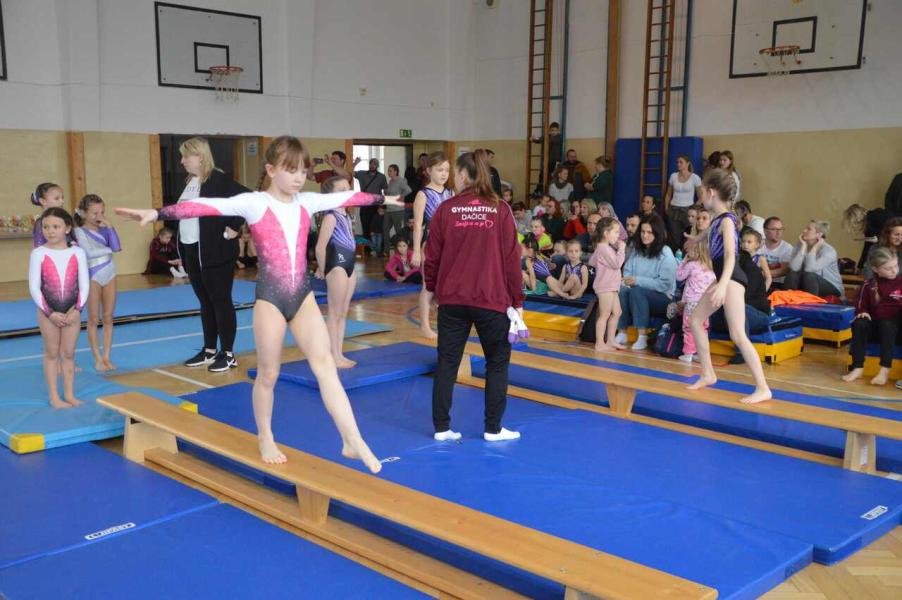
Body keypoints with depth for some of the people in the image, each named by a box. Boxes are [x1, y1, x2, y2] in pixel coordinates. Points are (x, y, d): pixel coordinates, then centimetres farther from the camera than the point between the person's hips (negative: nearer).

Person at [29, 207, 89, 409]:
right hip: (48, 312, -1)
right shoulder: (38, 253, -7)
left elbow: (84, 285, -2)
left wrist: (77, 309, -12)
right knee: (52, 354, 9)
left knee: (68, 353, 10)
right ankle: (54, 397, 16)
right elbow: (34, 287, -8)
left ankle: (69, 394, 19)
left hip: (72, 312, 1)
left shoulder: (77, 252, -4)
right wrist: (50, 312, -13)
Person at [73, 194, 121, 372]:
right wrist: (109, 250, -8)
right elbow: (89, 253, -20)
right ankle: (98, 358, 9)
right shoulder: (80, 231, -8)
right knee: (93, 319, 2)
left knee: (108, 318, 7)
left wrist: (109, 227, -11)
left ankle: (107, 357, 13)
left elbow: (117, 246, -8)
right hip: (92, 278, -4)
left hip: (109, 275, 5)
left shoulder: (104, 229, 4)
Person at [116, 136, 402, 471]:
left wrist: (381, 198, 34)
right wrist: (158, 213, -30)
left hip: (303, 295, 4)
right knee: (268, 374, 9)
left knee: (325, 363, -2)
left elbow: (346, 197, 21)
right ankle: (265, 438, 29)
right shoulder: (254, 203, -8)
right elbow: (207, 206, -20)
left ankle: (352, 441, -2)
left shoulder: (307, 202, 7)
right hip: (270, 297, -4)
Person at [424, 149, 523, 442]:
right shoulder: (500, 210, -4)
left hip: (452, 299, 1)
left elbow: (432, 256, 2)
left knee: (447, 362, 11)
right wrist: (517, 300, 3)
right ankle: (493, 429, 16)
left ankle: (441, 427, 14)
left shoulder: (446, 209, -2)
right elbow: (511, 259, -4)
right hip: (492, 300, -1)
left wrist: (432, 288, 18)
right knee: (497, 363, 13)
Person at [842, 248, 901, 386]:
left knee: (887, 326, -36)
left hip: (894, 322, -3)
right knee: (859, 324, -27)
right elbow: (861, 304, 15)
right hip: (875, 321, 3)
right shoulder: (869, 285, 5)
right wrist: (862, 312, -6)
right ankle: (858, 367, -25)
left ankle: (885, 370, -38)